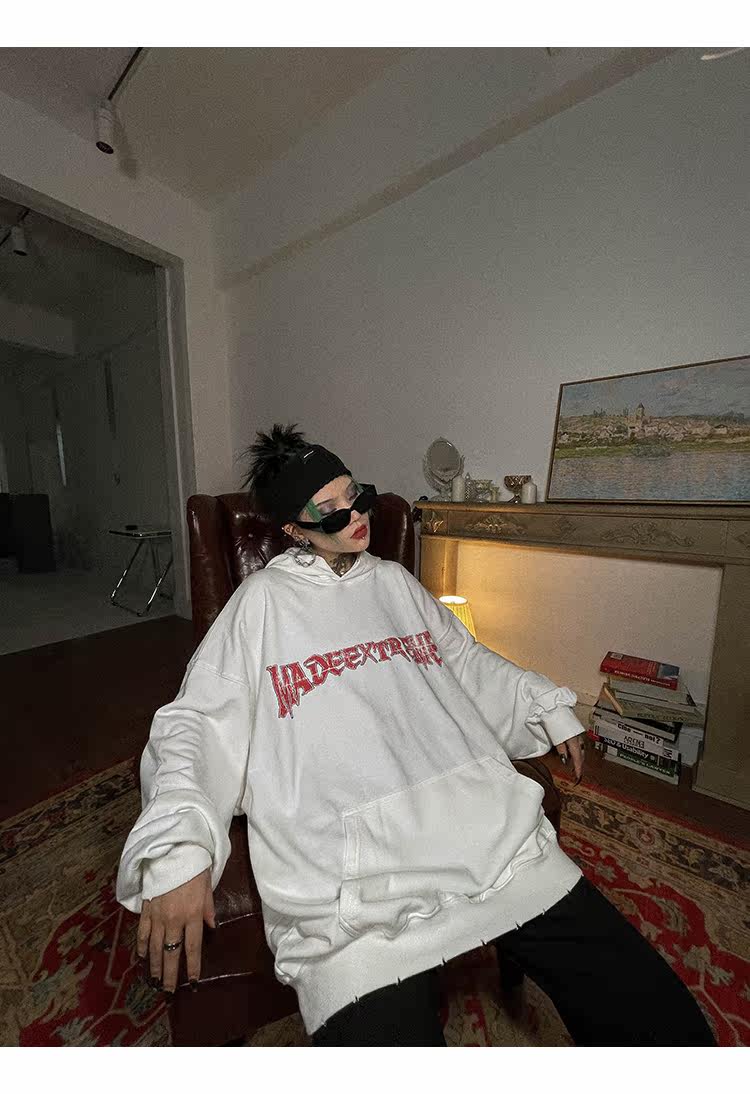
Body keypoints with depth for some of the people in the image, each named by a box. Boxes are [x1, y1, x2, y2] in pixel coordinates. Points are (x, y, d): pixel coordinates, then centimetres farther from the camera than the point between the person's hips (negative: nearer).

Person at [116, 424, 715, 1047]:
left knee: (669, 1024, -3)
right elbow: (196, 720, 0)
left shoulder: (395, 581, 16)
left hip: (493, 831, 4)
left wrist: (548, 705, 21)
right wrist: (178, 847, -16)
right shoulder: (265, 601, 2)